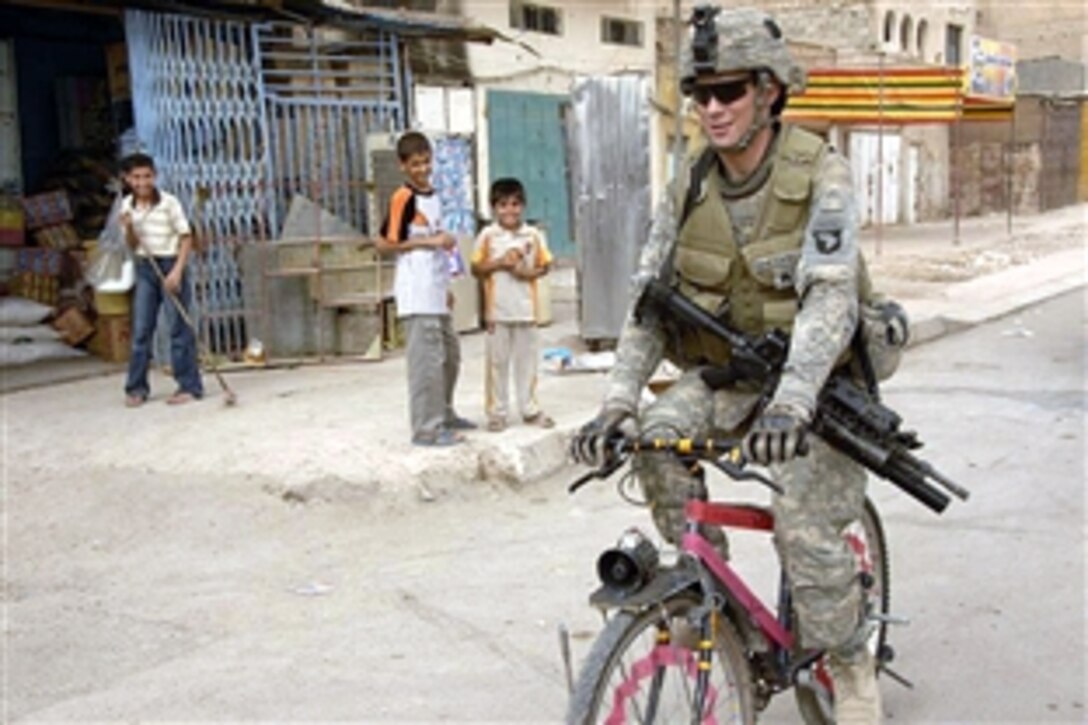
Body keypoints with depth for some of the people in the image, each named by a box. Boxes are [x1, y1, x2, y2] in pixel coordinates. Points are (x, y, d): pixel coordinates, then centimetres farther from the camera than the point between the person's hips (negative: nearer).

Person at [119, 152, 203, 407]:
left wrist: (177, 271, -17)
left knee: (179, 327, -3)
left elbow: (186, 237, -9)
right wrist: (128, 228, -8)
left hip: (170, 264, -5)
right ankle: (137, 388, 13)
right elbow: (132, 245, 13)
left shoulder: (169, 202, -9)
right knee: (141, 329, 5)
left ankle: (189, 386, 3)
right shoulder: (127, 205, 6)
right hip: (144, 267, 5)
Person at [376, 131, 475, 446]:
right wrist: (429, 242, -16)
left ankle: (444, 414, 32)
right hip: (416, 294, -9)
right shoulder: (403, 198, -10)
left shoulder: (432, 196, 14)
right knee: (427, 359, -9)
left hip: (435, 293, 9)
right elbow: (384, 243, -13)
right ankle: (427, 428, -4)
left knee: (450, 354, 18)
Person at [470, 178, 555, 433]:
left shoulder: (534, 235, 3)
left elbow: (544, 266, 7)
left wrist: (528, 272, -12)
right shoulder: (487, 236, -2)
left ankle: (530, 409, 20)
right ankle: (496, 412, 11)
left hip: (525, 309, 2)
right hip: (497, 310, -2)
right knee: (497, 361, 4)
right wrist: (499, 263, -14)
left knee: (527, 360, 10)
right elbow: (476, 268, -1)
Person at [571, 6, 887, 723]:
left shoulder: (820, 174, -18)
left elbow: (830, 297, -31)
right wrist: (619, 403, -21)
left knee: (805, 528, -19)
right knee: (657, 440, -24)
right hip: (726, 370, 4)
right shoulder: (691, 186, -3)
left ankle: (854, 666, 8)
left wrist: (791, 402, -47)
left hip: (815, 375, -4)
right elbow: (650, 296, -7)